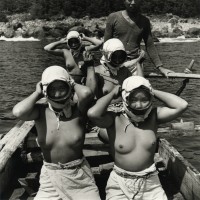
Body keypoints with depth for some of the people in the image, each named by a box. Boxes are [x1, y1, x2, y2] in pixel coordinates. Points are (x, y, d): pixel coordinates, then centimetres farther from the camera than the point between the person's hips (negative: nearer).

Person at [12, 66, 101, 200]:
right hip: (50, 177, 1)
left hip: (79, 175, -1)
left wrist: (73, 84, -14)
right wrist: (37, 93, -16)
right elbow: (18, 112, -32)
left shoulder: (78, 110, -14)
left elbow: (86, 93, -36)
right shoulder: (41, 112, -11)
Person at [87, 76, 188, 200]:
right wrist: (113, 94, -15)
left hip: (150, 182, 2)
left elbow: (182, 105, -14)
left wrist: (154, 92, -9)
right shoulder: (115, 120, -12)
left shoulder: (153, 116, -4)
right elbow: (92, 113, -31)